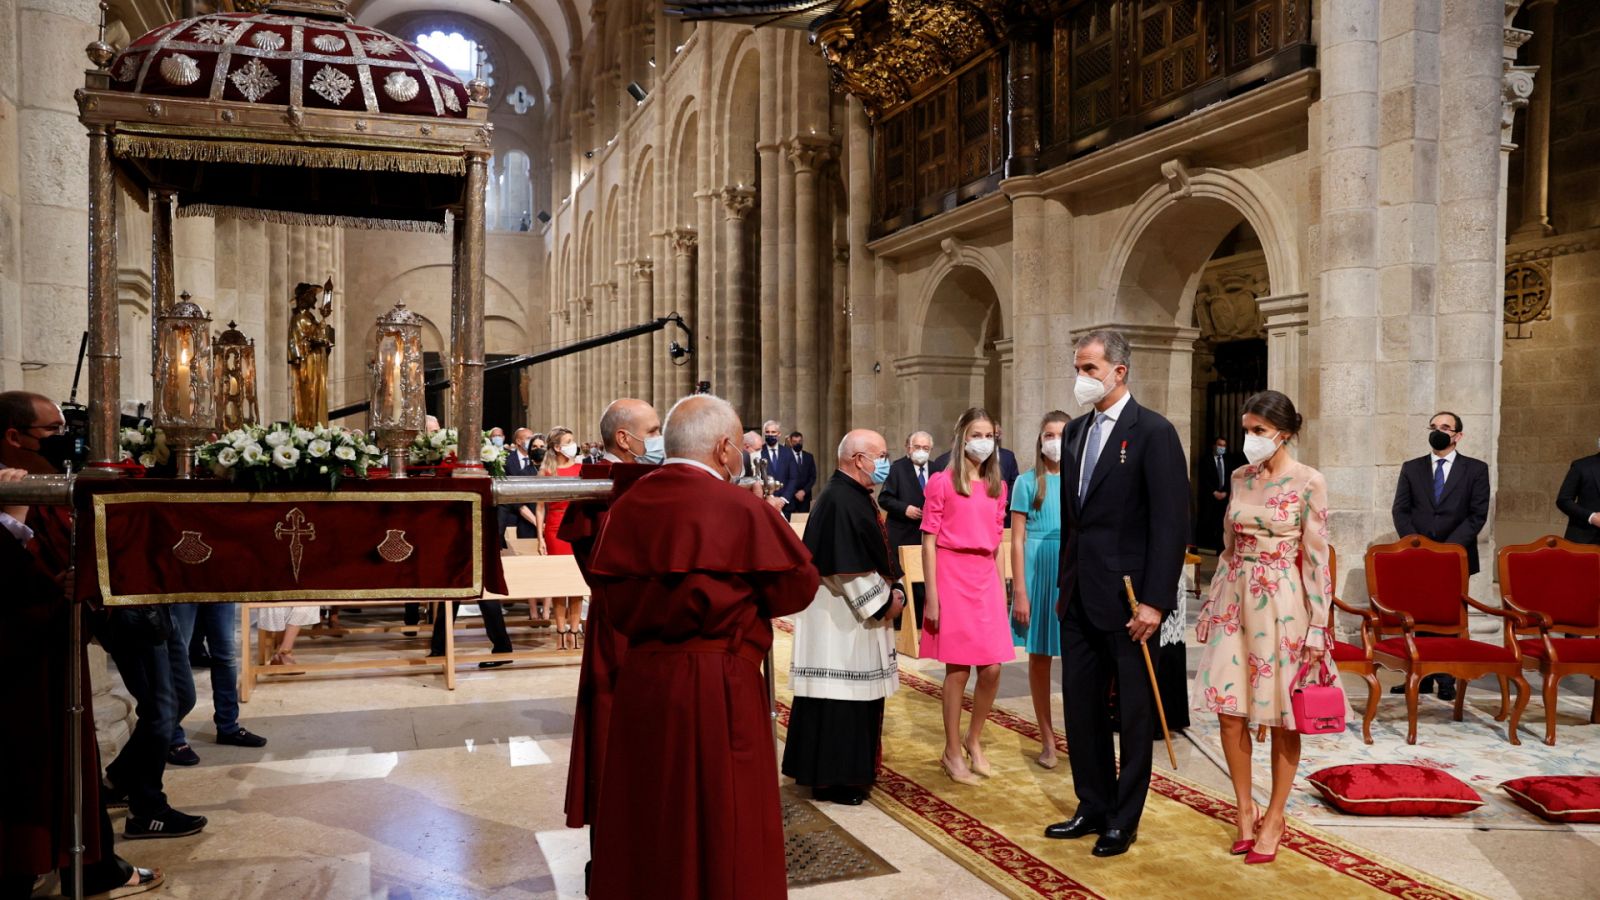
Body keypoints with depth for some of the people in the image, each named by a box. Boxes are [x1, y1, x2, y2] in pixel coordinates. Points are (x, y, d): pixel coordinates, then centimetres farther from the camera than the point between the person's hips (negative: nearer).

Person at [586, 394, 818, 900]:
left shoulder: (628, 505, 3)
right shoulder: (742, 509, -13)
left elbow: (613, 593, 7)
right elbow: (798, 587, -5)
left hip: (641, 678, 6)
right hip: (718, 685, -5)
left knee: (646, 821, 18)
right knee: (723, 823, 8)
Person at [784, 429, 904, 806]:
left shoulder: (858, 497, 12)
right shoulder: (839, 501, -21)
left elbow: (876, 556, 17)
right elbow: (848, 568, -25)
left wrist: (893, 593, 4)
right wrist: (883, 603, -15)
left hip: (858, 616, 11)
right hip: (841, 619, -11)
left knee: (857, 696, 16)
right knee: (839, 699, -2)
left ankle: (853, 770, 27)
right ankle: (832, 778, 8)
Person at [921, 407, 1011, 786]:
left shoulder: (997, 487, 12)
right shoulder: (942, 482, -3)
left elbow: (997, 543, 16)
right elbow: (929, 541, -5)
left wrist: (1001, 590, 12)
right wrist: (931, 597, -9)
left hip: (986, 579, 5)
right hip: (952, 577, -5)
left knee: (992, 669, 2)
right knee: (958, 669, 1)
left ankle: (973, 740, 25)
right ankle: (952, 753, 15)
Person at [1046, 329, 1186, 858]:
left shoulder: (1153, 432, -11)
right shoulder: (1076, 432, 11)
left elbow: (1171, 523, -15)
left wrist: (1155, 601, -18)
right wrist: (1065, 584, 15)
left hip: (1127, 598, -7)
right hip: (1080, 597, 7)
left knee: (1134, 714, 8)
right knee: (1080, 707, 13)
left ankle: (1123, 821, 21)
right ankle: (1093, 807, 28)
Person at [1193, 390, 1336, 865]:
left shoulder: (1308, 482, -8)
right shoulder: (1240, 478, 8)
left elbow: (1316, 558, -8)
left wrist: (1317, 626, -10)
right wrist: (1212, 604, 12)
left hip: (1282, 603, -5)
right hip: (1236, 598, 5)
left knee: (1281, 714, 6)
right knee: (1229, 709, 3)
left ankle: (1274, 816, 20)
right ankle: (1245, 809, 20)